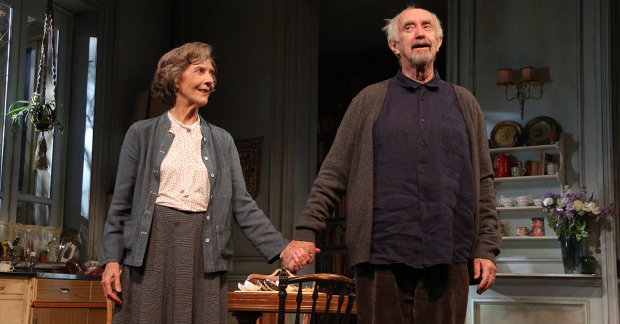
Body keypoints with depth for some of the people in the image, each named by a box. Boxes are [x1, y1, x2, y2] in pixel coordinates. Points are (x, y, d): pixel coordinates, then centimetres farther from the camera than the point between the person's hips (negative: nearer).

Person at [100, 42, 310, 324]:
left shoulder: (222, 141, 13)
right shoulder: (142, 134, 7)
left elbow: (243, 206, 6)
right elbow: (121, 203, 7)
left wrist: (282, 249, -6)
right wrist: (112, 260, -2)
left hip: (203, 254, 2)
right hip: (153, 247, -2)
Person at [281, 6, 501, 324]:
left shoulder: (464, 103, 15)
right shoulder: (370, 101, 10)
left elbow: (483, 182, 13)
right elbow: (333, 173, 6)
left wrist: (486, 248, 5)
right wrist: (305, 232, -3)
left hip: (447, 259, 2)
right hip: (383, 259, -1)